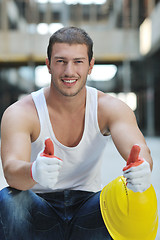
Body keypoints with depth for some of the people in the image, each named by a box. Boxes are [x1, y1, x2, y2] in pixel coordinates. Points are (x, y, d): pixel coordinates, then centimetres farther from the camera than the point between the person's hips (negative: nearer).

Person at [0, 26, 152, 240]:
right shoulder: (20, 113, -15)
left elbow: (138, 149, -24)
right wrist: (34, 172, -56)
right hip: (39, 215, -1)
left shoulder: (110, 108, -8)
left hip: (87, 213, 1)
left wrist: (142, 168, -50)